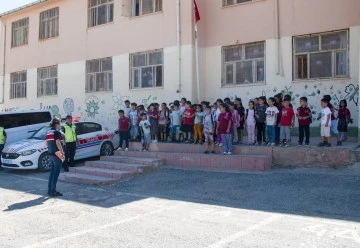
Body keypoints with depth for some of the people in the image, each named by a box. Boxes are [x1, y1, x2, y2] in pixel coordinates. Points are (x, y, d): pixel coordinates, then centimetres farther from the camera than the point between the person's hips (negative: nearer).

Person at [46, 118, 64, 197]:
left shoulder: (48, 132, 13)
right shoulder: (56, 132, -13)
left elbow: (46, 143, 18)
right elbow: (58, 143, -21)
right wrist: (62, 152, -17)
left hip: (50, 154, 9)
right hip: (56, 154, -9)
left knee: (52, 172, 16)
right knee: (56, 172, -4)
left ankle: (49, 190, 21)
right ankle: (53, 191, -3)